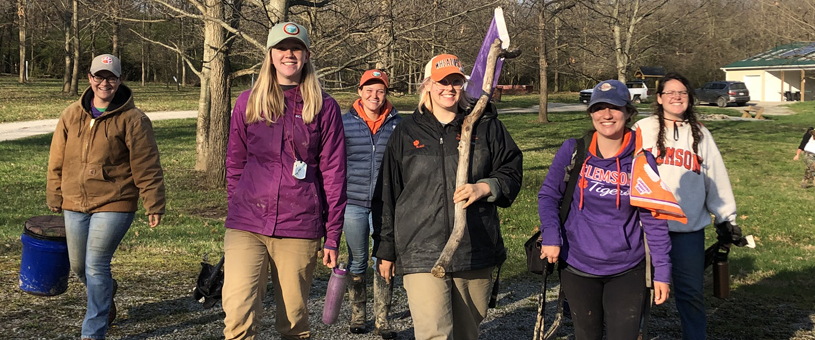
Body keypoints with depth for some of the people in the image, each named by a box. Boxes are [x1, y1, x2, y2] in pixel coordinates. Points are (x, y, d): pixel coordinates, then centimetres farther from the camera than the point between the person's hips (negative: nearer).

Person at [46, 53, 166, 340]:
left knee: (96, 266, -8)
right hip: (75, 204, 6)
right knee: (78, 266, 16)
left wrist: (154, 206, -8)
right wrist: (55, 198, 15)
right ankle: (105, 296, 47)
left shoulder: (133, 120, -9)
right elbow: (57, 161, 13)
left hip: (114, 205, -5)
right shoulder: (71, 115, 5)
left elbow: (147, 168, -8)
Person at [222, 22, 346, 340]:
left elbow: (334, 174, 2)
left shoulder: (324, 106, 3)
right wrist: (237, 213, 12)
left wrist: (333, 238, 1)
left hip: (300, 230, -1)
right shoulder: (247, 102, 8)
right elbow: (235, 164, 14)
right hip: (246, 227, 1)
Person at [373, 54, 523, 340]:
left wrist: (484, 187, -11)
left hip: (476, 252, 2)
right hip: (421, 254, -2)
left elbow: (512, 171, 11)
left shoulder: (486, 126, 8)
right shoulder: (407, 132, 8)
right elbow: (387, 195, 11)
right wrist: (385, 250, 12)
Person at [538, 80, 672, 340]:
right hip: (578, 269, 1)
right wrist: (550, 236, -14)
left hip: (627, 272, -1)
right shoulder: (573, 150, -7)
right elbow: (549, 194, 1)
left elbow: (654, 219, -3)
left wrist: (662, 271, -3)